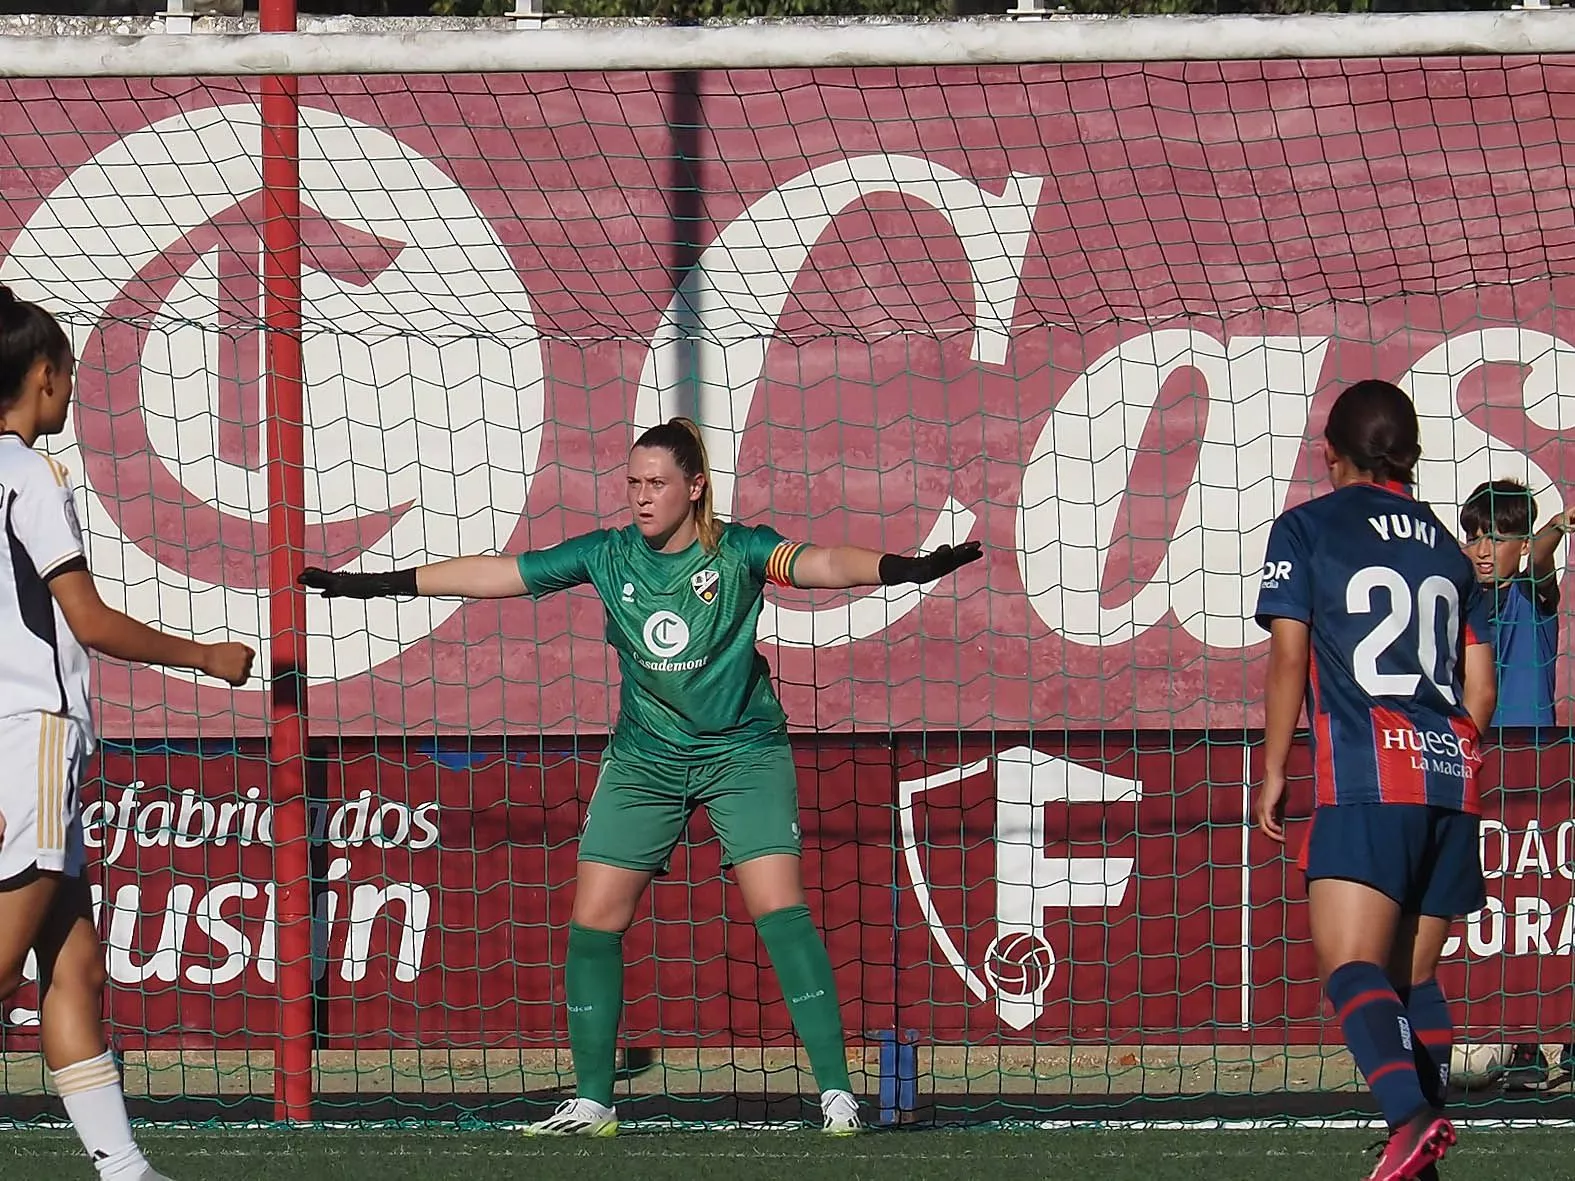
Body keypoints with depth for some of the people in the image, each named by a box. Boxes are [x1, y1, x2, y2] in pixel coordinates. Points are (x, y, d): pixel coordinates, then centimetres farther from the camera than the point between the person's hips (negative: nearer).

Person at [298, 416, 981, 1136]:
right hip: (643, 761, 4)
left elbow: (816, 564, -28)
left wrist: (900, 568, -48)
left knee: (778, 908, -17)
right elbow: (496, 574, 4)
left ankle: (835, 1090, -14)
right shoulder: (608, 556, -1)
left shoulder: (737, 551, -11)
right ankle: (591, 1101, 11)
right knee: (593, 920, -1)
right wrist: (373, 585, 6)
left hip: (743, 752, -4)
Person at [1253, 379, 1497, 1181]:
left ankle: (1410, 1114, -39)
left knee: (1351, 965, -16)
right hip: (1452, 781, 6)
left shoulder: (1306, 529, 5)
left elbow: (1288, 659, -1)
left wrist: (1272, 772, 5)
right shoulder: (1444, 547, 19)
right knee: (1413, 975, 13)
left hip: (1366, 780, -6)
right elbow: (1480, 688, 16)